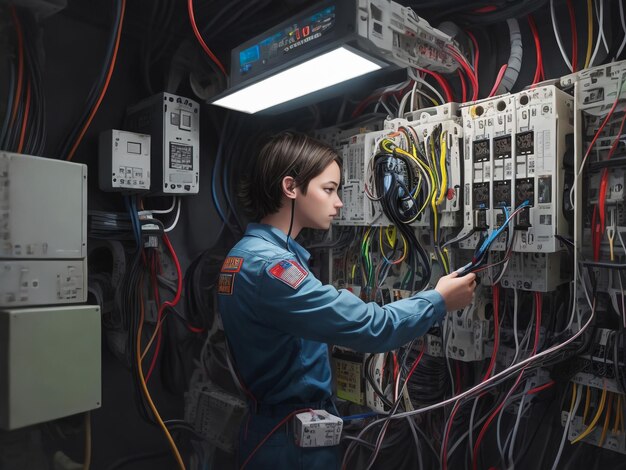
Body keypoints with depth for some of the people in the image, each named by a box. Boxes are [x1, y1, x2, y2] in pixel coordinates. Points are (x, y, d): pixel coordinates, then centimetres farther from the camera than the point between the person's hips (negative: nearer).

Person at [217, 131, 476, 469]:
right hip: (293, 440, -9)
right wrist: (438, 301, -15)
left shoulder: (248, 252, 5)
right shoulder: (268, 265, -27)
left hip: (278, 424, 9)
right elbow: (367, 327, -29)